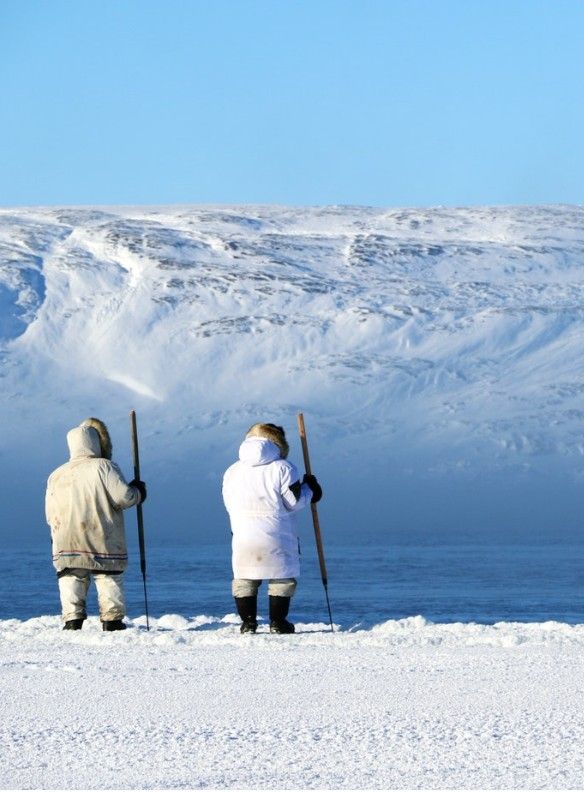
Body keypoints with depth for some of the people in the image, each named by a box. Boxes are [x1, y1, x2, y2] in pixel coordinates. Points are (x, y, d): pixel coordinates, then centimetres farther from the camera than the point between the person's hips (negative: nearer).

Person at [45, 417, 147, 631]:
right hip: (104, 543, -3)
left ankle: (72, 620, -4)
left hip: (68, 545, 3)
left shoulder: (57, 476, 10)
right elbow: (122, 497, -12)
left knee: (71, 582, 5)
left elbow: (51, 515, 13)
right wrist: (137, 493, 9)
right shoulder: (104, 467, -6)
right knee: (110, 581, 4)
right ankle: (112, 621, 3)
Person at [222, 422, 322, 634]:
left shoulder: (231, 471, 6)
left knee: (244, 580, 11)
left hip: (243, 536, 3)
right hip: (277, 538, -3)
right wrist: (309, 488, 11)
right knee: (282, 578, 7)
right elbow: (294, 502, -7)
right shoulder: (283, 469, -7)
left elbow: (229, 504, 12)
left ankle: (248, 622, 6)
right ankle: (278, 622, 5)